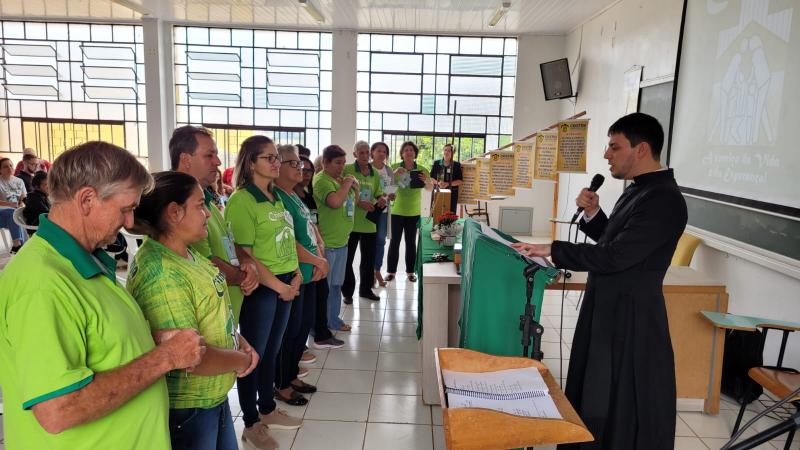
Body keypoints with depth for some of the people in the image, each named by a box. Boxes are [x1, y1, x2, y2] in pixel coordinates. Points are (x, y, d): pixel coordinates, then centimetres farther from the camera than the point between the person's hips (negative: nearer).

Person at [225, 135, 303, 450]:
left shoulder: (276, 197, 9)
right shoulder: (241, 200, -16)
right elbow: (243, 256, -18)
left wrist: (295, 273, 2)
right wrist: (279, 286, -15)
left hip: (286, 284, 8)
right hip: (260, 288, -7)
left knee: (271, 351, 19)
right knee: (254, 354, 7)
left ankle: (267, 410, 37)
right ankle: (251, 424, 23)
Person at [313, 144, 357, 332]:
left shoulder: (339, 178, 10)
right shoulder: (321, 180, -16)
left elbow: (352, 202, 22)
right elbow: (335, 202, -34)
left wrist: (355, 187, 3)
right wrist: (346, 184, -19)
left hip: (341, 241, 9)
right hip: (327, 243, -9)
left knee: (336, 284, 19)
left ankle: (333, 320, 33)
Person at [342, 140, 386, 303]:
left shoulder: (375, 173, 8)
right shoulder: (347, 170, -8)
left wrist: (381, 199, -8)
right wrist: (359, 203, -22)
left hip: (369, 223, 5)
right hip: (350, 222, -5)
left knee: (369, 257, 15)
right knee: (347, 258, 4)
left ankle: (366, 289, 33)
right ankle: (347, 292, 20)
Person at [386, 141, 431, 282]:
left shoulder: (421, 170, 0)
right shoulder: (395, 167, -3)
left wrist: (426, 181, -21)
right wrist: (395, 173, -28)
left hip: (413, 212, 1)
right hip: (397, 210, -1)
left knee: (411, 242, 8)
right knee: (394, 241, 2)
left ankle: (410, 271, 18)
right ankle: (391, 271, 12)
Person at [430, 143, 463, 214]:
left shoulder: (456, 165, 4)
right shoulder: (436, 163, 9)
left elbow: (460, 181, 0)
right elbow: (431, 178, 9)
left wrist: (448, 184, -13)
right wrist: (438, 183, -12)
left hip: (452, 193, -1)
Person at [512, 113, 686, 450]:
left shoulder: (664, 199, -21)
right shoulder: (639, 190, 9)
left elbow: (616, 256, -26)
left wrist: (552, 250, -21)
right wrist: (593, 214, -1)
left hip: (630, 318, -9)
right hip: (608, 310, 9)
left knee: (624, 407, 6)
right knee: (596, 395, 21)